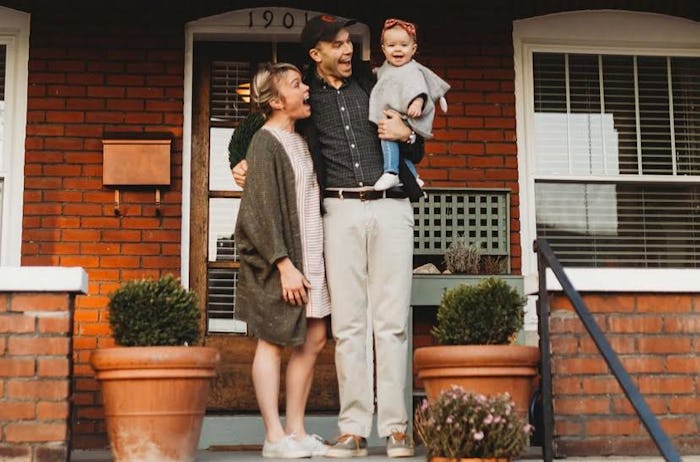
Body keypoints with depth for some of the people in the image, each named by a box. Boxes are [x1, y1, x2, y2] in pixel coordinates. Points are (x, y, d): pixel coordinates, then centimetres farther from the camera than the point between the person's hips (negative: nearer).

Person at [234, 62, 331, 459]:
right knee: (273, 341, -2)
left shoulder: (300, 141, 15)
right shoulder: (265, 142, -10)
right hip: (278, 259, -8)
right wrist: (284, 265, -20)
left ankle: (296, 430, 15)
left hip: (308, 254, 8)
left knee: (314, 339, 7)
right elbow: (262, 210, -15)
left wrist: (315, 260, 14)